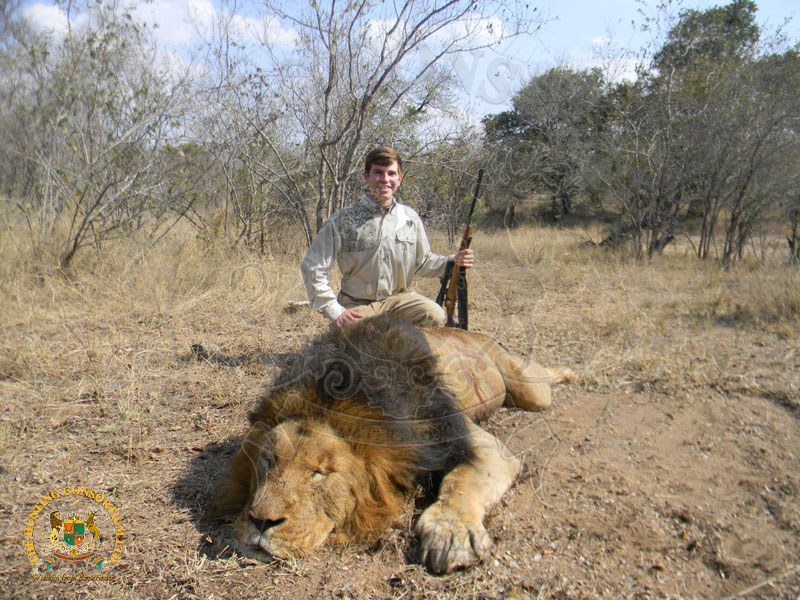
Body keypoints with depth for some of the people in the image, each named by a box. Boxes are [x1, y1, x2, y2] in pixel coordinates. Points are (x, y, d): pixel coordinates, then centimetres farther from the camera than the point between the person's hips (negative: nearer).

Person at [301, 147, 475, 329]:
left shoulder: (410, 217, 3)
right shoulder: (344, 220, -9)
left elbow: (422, 262, 13)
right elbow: (313, 266, -8)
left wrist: (453, 262, -7)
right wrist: (334, 311, -14)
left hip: (398, 299, 3)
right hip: (357, 306, -3)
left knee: (435, 316, -23)